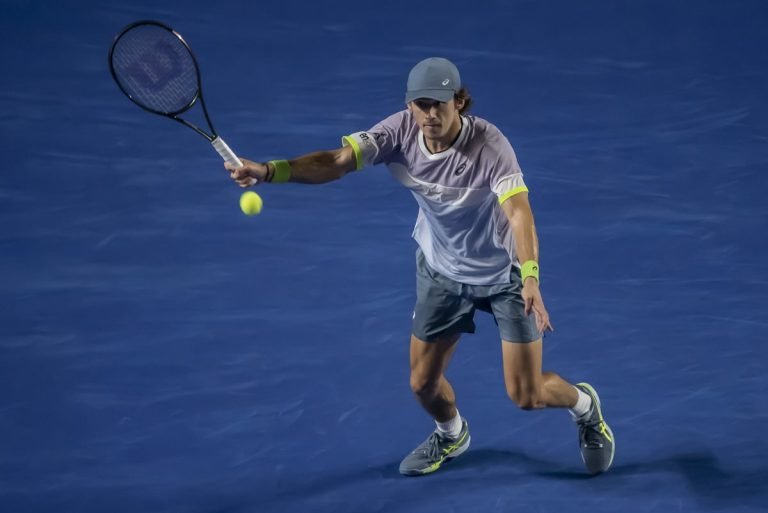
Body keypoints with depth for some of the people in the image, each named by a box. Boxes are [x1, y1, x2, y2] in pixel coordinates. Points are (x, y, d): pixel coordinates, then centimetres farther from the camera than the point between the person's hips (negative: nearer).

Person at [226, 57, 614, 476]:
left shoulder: (489, 146, -33)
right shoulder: (401, 131, -22)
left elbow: (519, 212, -45)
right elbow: (335, 162, -31)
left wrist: (530, 276, -63)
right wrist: (270, 170, -48)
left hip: (506, 272, -4)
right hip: (442, 271, 4)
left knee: (526, 395, -1)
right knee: (423, 383, 9)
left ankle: (584, 405, 36)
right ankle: (451, 435, 46)